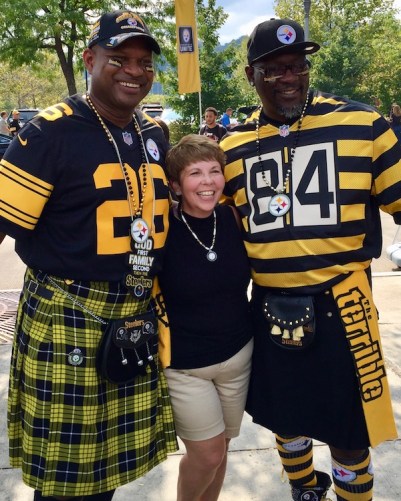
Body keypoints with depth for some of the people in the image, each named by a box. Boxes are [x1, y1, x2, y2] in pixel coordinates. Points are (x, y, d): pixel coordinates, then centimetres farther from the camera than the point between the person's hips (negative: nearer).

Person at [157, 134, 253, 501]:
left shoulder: (233, 219, -4)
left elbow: (255, 272, 11)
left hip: (238, 355, 4)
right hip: (182, 364, -4)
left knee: (220, 449, 17)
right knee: (208, 454, 1)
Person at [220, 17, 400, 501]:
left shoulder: (362, 124, -6)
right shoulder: (233, 147, 4)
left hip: (340, 303, -3)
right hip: (269, 307, 4)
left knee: (348, 429, 9)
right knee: (285, 417, 22)